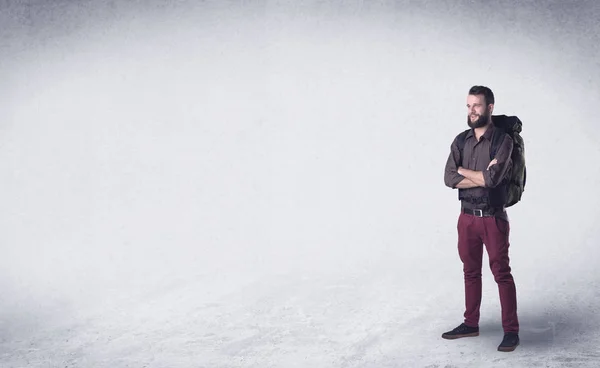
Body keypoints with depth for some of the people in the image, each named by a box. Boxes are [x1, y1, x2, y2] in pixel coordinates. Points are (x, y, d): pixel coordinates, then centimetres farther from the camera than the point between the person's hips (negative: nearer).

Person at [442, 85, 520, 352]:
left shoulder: (503, 140, -10)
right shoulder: (460, 141, 5)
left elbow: (492, 178, -22)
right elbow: (449, 179, -6)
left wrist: (463, 171, -7)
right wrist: (482, 177, -15)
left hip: (493, 217, -5)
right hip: (467, 217, 5)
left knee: (501, 273, -2)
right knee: (470, 272, 14)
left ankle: (511, 331, 6)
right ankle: (471, 324, 25)